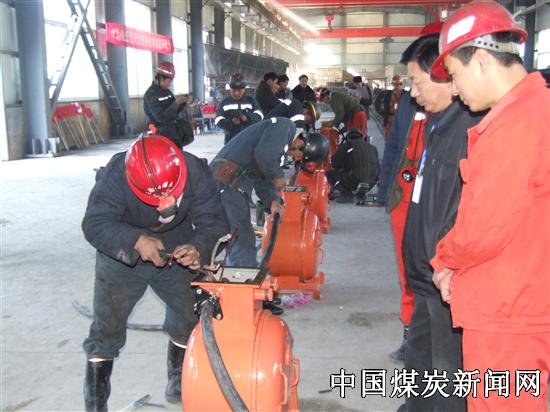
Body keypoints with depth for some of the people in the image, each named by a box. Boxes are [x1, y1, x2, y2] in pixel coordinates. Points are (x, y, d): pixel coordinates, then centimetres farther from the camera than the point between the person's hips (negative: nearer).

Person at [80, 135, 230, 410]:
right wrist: (136, 242, -50)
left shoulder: (196, 173, -28)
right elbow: (95, 223, -34)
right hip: (121, 257, -2)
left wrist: (199, 248, -46)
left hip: (176, 254, 2)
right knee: (107, 327, -3)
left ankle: (178, 380, 30)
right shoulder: (115, 175, -33)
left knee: (190, 317, 4)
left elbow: (214, 222, -24)